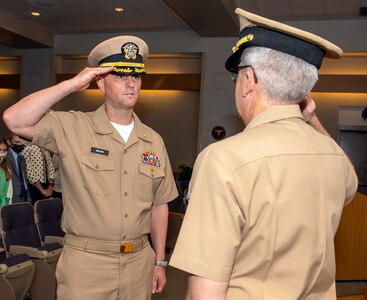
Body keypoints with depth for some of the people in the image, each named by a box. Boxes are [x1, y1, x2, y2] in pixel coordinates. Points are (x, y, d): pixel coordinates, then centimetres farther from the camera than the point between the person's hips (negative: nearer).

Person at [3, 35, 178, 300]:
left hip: (139, 261, 4)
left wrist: (160, 262, 8)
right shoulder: (73, 129, -7)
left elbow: (158, 205, 7)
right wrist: (72, 84, -18)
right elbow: (15, 120, -22)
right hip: (86, 263, -3)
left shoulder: (154, 141, 3)